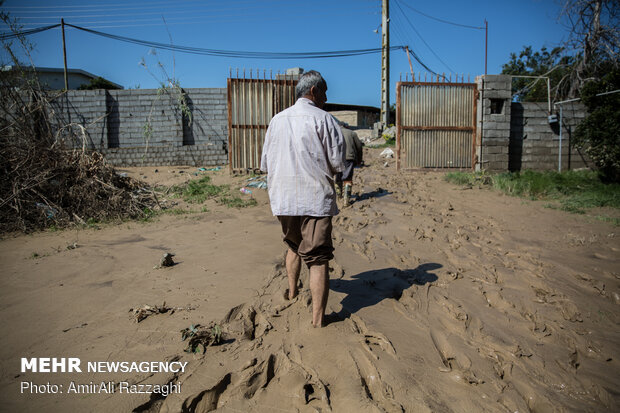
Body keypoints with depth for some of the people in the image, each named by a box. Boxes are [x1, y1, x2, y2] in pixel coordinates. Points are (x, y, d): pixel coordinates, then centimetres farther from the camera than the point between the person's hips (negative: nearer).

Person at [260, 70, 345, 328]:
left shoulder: (277, 120, 10)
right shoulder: (322, 118, -6)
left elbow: (265, 164, 13)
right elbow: (338, 163, -8)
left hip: (282, 200, 6)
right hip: (315, 199, -5)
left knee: (293, 245, 27)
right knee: (317, 258, -1)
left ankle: (292, 293, 42)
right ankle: (317, 321, 1)